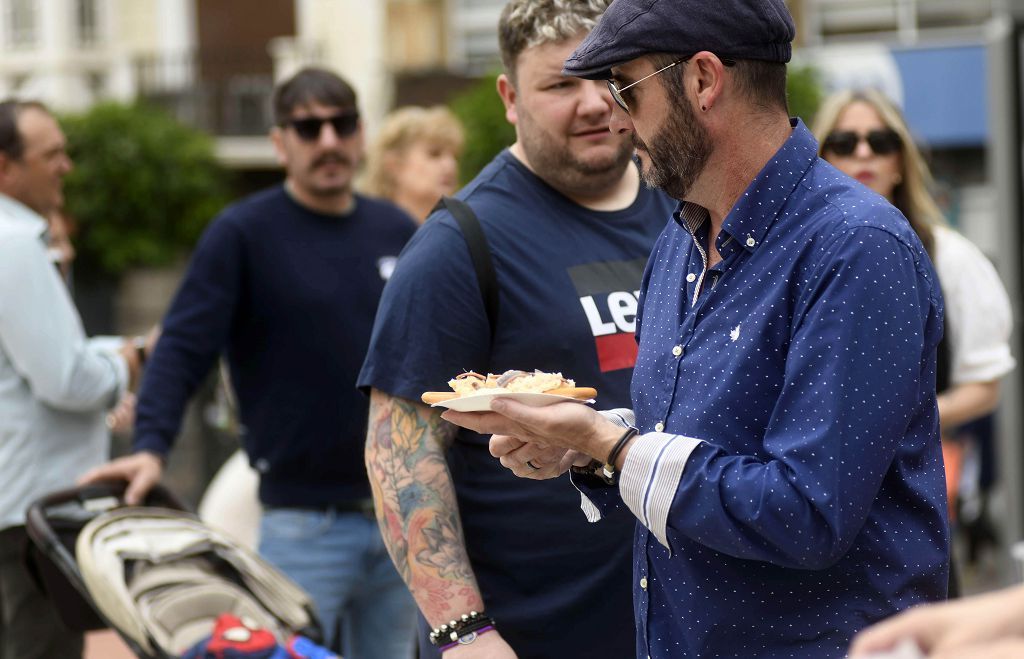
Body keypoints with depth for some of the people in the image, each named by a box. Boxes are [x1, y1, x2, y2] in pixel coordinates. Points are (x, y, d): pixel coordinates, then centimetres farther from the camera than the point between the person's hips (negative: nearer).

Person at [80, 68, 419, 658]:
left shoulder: (399, 233, 8)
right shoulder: (244, 234, -6)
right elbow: (183, 349, -12)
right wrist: (151, 445, -26)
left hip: (403, 515, 5)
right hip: (305, 524, -5)